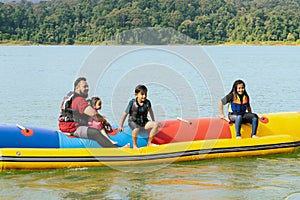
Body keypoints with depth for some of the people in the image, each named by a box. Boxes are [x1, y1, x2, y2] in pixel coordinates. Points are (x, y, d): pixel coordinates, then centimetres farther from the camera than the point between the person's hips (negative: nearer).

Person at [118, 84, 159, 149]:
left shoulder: (147, 102, -3)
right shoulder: (132, 103, -12)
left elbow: (151, 112, 19)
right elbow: (125, 114, -5)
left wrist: (153, 122, 24)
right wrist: (121, 126, -2)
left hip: (144, 122, 4)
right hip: (133, 122, -4)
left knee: (156, 125, -19)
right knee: (136, 128, -39)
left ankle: (149, 143, -5)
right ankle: (134, 145, -14)